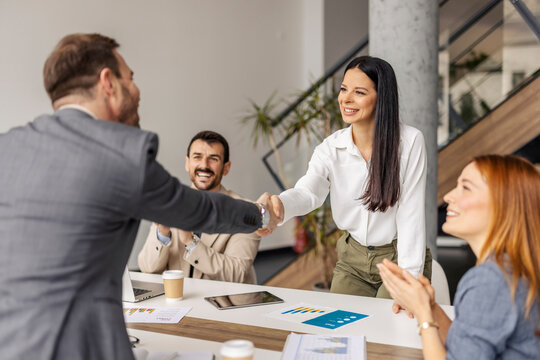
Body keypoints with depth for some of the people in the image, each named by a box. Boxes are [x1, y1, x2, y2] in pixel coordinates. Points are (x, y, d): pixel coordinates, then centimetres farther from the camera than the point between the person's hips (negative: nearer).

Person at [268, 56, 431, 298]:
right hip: (353, 258, 4)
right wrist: (279, 206, -47)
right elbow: (308, 191, -23)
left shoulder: (410, 142, -15)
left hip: (398, 258, -3)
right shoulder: (331, 147, -6)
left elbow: (410, 213, -16)